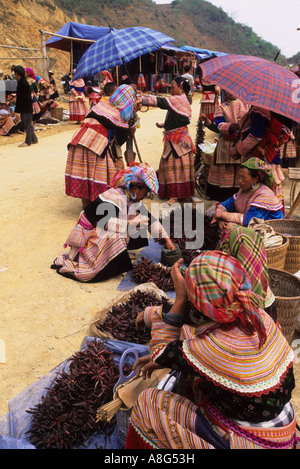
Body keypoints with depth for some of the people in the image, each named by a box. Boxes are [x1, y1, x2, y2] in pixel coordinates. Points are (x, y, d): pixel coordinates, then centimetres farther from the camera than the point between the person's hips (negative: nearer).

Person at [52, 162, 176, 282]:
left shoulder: (134, 199, 1)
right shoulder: (113, 199, -25)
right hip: (89, 234, -8)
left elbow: (150, 219, 6)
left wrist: (167, 240, 2)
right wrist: (130, 223, -32)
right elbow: (104, 223, -35)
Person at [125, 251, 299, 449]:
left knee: (148, 403, -3)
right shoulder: (259, 317, -12)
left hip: (242, 443, -7)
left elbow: (162, 353, -14)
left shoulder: (216, 347, -35)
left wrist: (179, 298, -17)